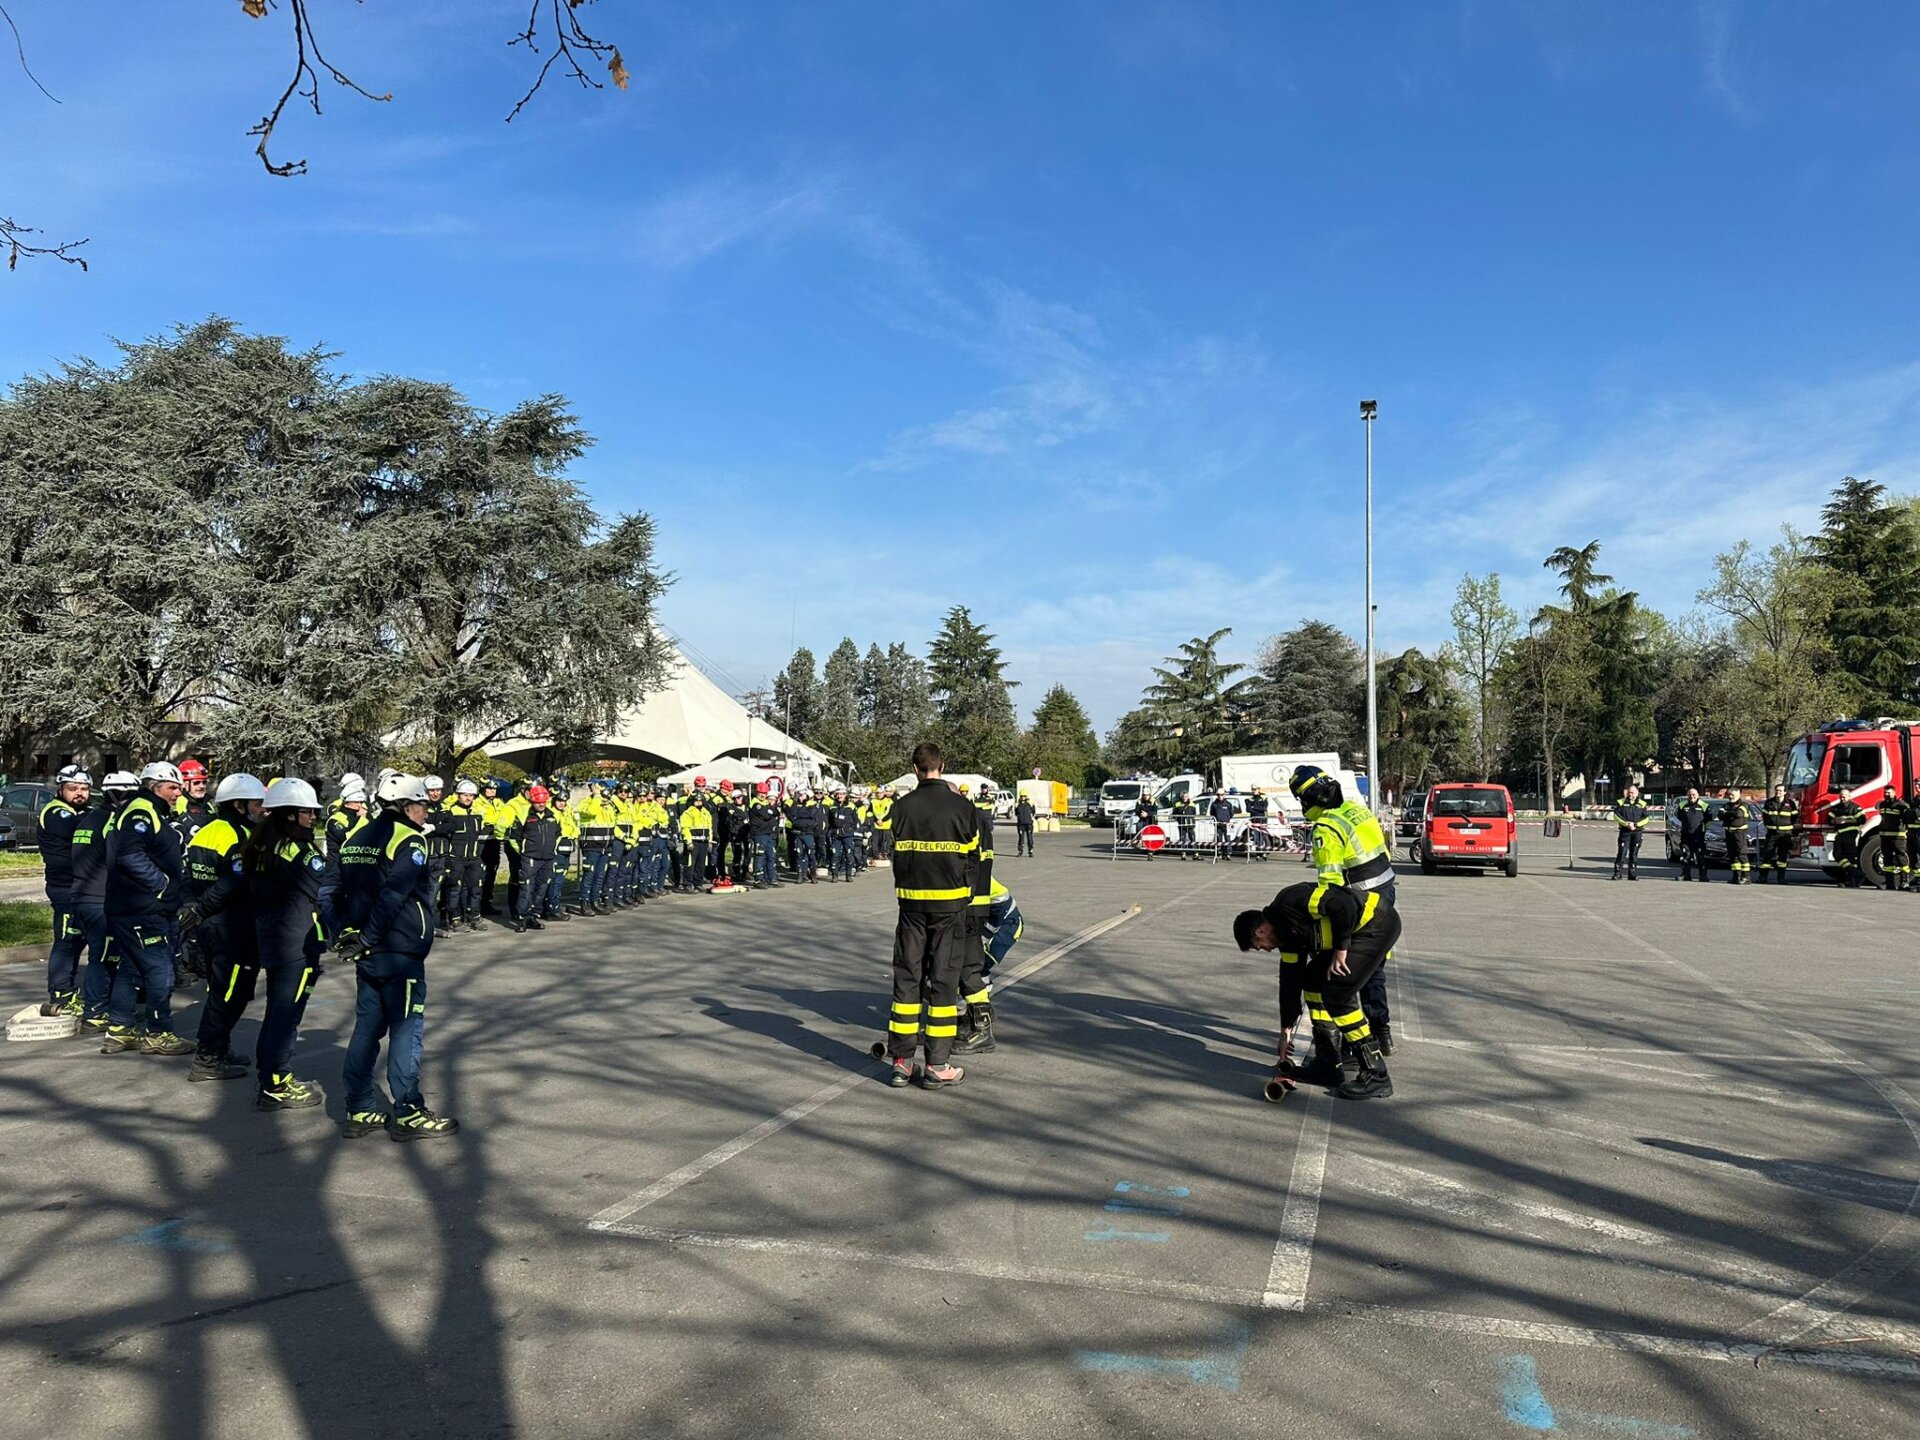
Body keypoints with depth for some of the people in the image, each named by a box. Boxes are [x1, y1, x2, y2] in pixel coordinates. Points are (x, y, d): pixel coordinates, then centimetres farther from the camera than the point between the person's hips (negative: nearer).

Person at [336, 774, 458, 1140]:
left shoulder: (356, 837, 13)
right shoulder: (409, 841, -12)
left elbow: (345, 891, 13)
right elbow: (393, 896, -21)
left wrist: (352, 934, 9)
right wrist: (367, 938, -16)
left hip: (367, 953, 8)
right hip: (401, 952, -8)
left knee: (367, 1027, 13)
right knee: (407, 1029, -1)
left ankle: (360, 1111, 18)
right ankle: (407, 1114, 3)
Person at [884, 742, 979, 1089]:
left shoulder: (902, 806, -3)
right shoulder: (962, 807, -6)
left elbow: (896, 855, 3)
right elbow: (972, 859, 0)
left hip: (911, 902, 1)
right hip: (950, 904, -1)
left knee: (907, 978, 10)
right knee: (943, 981, 5)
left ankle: (901, 1061, 12)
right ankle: (938, 1066, 7)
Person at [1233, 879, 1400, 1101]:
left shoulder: (1290, 903, -18)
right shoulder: (1287, 933, 11)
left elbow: (1345, 905, -26)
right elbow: (1289, 979, 18)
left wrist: (1341, 949, -16)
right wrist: (1286, 1031, 23)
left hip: (1378, 922, -10)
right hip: (1357, 931, 10)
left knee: (1336, 993, -13)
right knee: (1312, 980, 13)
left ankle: (1376, 1075, -6)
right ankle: (1327, 1065, 18)